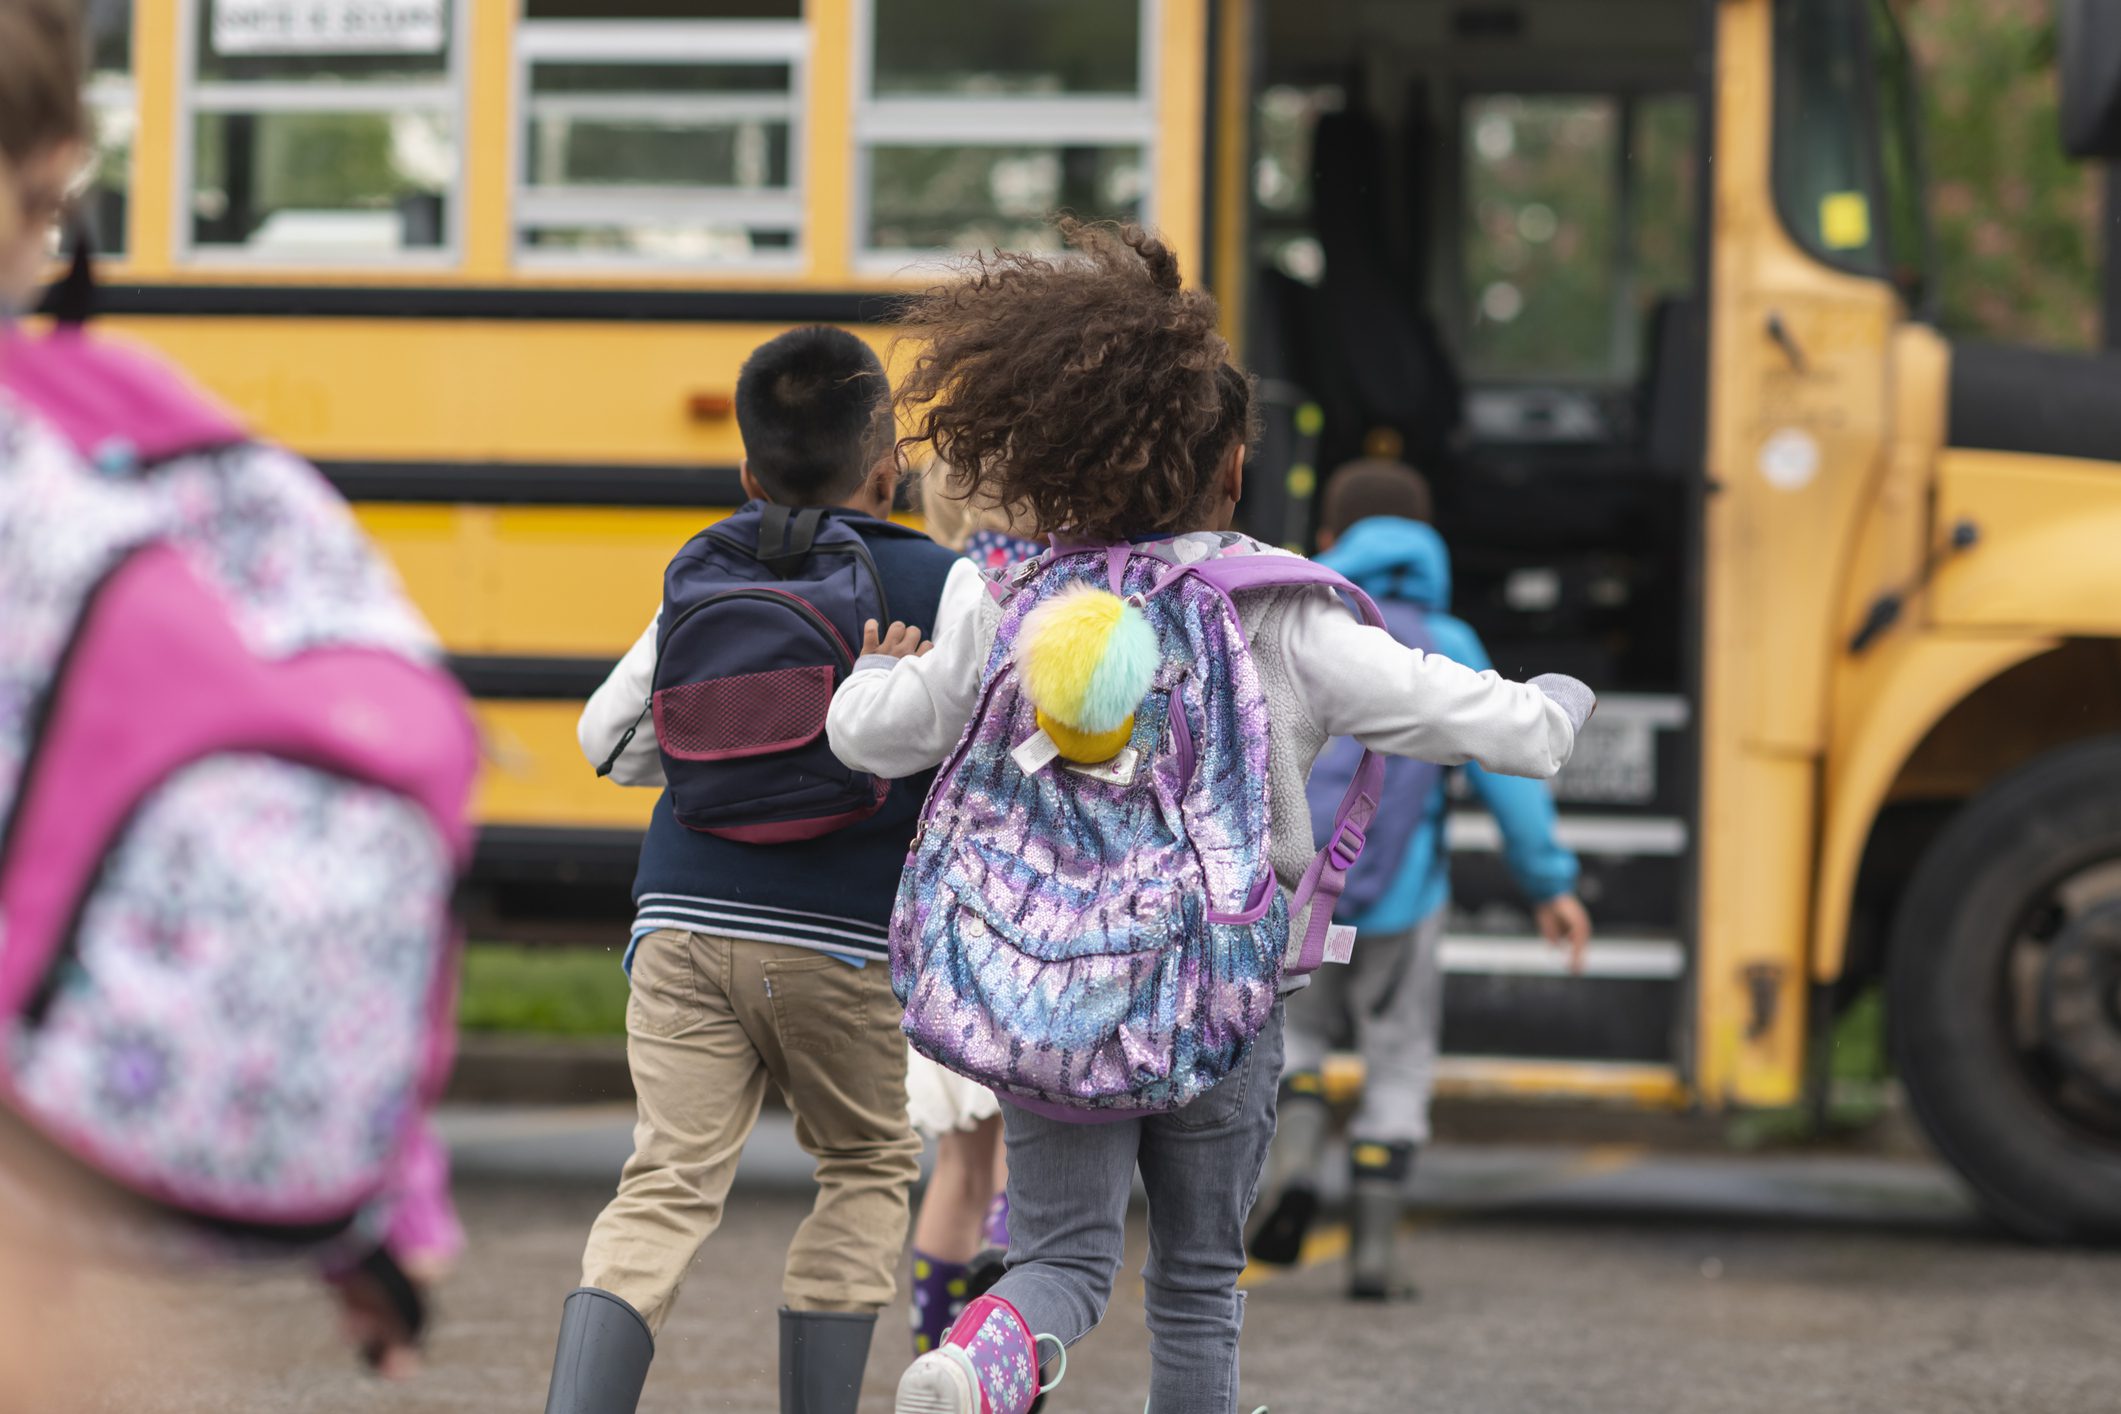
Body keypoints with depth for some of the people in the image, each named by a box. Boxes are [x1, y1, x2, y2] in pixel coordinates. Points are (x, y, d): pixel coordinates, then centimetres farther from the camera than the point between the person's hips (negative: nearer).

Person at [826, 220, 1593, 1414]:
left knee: (1064, 1253, 4)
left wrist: (886, 670, 29)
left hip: (1049, 989, 2)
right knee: (1198, 1282, 14)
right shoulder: (1282, 623, -8)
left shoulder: (1015, 611, -1)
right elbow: (1473, 717, -5)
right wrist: (1555, 713, 18)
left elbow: (868, 733, 5)